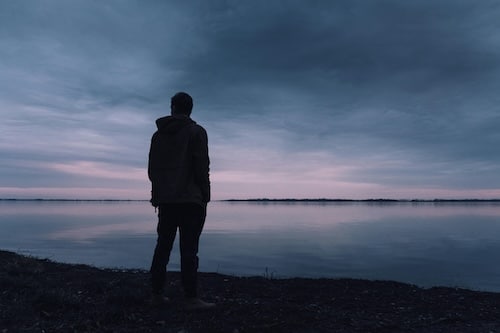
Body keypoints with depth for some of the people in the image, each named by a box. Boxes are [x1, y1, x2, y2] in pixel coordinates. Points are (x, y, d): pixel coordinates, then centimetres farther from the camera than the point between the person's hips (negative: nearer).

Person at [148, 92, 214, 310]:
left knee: (162, 247, 12)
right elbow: (201, 168, -11)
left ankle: (157, 294, 18)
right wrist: (205, 196, -4)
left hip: (165, 200, 5)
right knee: (189, 249, -5)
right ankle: (191, 298, -2)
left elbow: (152, 169, 13)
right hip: (190, 200, -5)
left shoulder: (158, 134, 13)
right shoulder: (196, 132, -3)